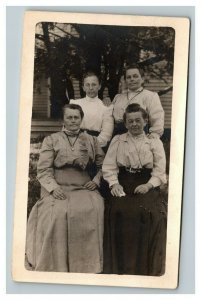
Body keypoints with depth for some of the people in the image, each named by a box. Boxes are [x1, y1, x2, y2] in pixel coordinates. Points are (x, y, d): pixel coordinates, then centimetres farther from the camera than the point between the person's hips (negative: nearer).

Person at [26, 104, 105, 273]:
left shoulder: (91, 141, 19)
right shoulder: (51, 140, 15)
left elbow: (103, 165, 19)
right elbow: (43, 169, 5)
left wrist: (96, 181, 0)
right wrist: (53, 187, -11)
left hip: (83, 189, 1)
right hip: (57, 189, -1)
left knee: (93, 209, -30)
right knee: (57, 212, -32)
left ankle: (87, 265, -19)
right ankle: (56, 266, -20)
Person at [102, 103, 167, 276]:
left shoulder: (155, 142, 13)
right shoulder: (117, 141, 15)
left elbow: (160, 171, 4)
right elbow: (109, 167, 8)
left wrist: (148, 185, -13)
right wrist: (114, 184, -10)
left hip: (146, 186, 0)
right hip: (123, 185, 1)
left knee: (150, 212, -28)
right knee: (118, 211, -28)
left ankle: (146, 267, -14)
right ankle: (119, 267, -14)